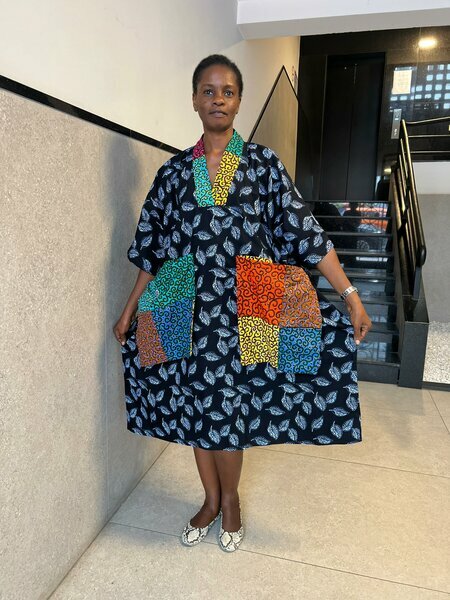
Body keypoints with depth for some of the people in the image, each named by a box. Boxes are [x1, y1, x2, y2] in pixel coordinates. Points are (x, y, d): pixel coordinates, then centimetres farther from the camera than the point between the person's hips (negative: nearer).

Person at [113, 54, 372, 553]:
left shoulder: (263, 163, 3)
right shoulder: (175, 170, 8)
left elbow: (304, 233, -2)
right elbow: (152, 246, 11)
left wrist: (350, 296, -7)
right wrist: (130, 309, 13)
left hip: (243, 310, -2)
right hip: (188, 310, 3)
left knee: (228, 407, 6)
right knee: (195, 404, 11)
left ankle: (230, 498, 35)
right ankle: (211, 499, 36)